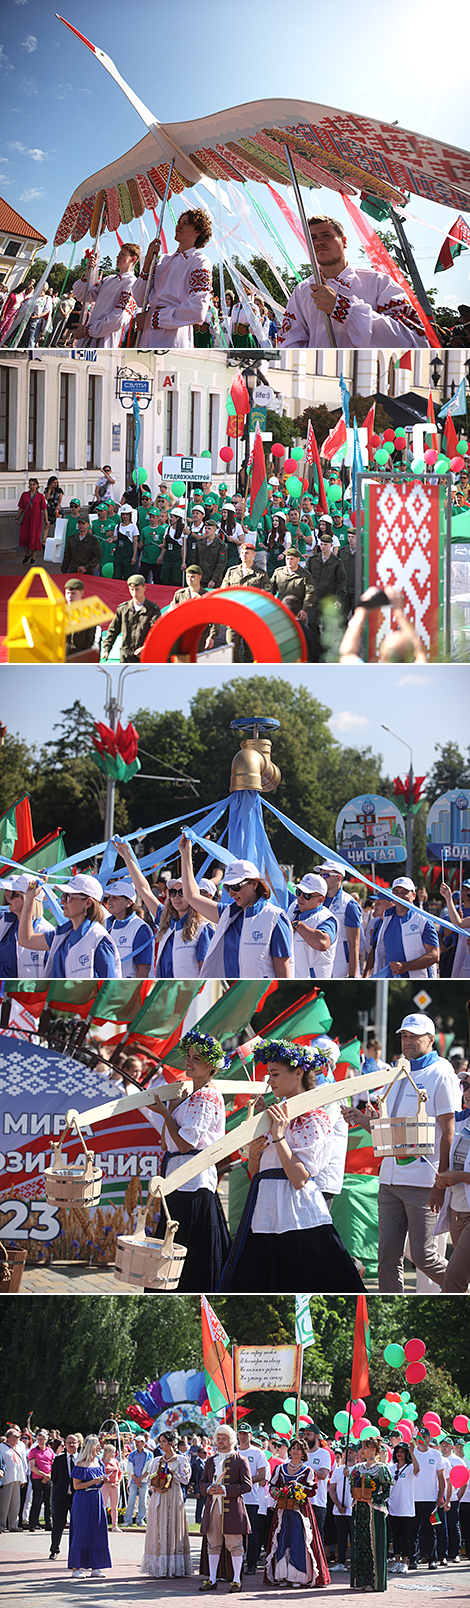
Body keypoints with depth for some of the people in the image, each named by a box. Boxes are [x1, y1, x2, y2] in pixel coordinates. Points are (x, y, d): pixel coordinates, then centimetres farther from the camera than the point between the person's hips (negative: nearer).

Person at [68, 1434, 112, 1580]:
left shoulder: (99, 1462, 10)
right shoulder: (80, 1465, -10)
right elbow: (76, 1486, -11)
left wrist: (104, 1480, 0)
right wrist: (93, 1482, -19)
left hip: (97, 1499, 7)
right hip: (83, 1501, -7)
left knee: (97, 1532, 4)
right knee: (81, 1532, -6)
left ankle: (95, 1567, 9)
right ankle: (76, 1568, 0)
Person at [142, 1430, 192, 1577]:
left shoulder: (181, 1460, 3)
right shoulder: (156, 1460, 13)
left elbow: (185, 1479, -3)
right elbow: (151, 1480, 13)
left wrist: (171, 1471, -10)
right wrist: (156, 1488, -7)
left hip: (174, 1498, -3)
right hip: (158, 1498, 3)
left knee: (172, 1530, -5)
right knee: (158, 1530, -2)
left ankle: (173, 1569, -2)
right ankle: (159, 1569, 0)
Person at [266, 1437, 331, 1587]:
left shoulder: (308, 1471, 7)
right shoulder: (280, 1468, 15)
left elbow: (312, 1490, 1)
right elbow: (272, 1487, 16)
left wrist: (299, 1486, -13)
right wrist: (278, 1493, -4)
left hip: (300, 1509, -3)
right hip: (283, 1510, 3)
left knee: (298, 1541, -9)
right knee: (282, 1540, -3)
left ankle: (298, 1577, -7)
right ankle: (282, 1576, 0)